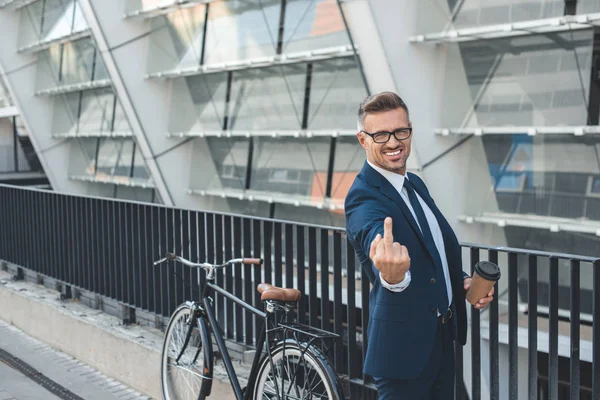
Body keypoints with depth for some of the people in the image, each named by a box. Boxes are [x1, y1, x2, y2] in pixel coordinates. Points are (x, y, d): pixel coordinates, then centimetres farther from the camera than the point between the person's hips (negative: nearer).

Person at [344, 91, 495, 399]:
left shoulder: (415, 184, 7)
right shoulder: (363, 198, -20)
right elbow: (377, 240, -43)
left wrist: (463, 282, 3)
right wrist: (392, 276, -64)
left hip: (442, 339, 8)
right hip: (405, 347, -8)